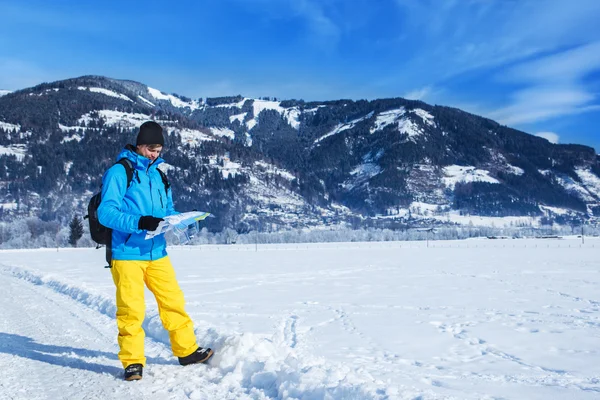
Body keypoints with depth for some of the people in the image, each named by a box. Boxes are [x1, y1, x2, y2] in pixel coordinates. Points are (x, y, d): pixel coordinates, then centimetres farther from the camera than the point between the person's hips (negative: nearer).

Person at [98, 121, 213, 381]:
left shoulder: (157, 174, 15)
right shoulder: (119, 171, -6)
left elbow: (167, 209, 21)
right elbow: (105, 212, -14)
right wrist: (139, 222, -27)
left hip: (156, 252, 6)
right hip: (127, 254, -6)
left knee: (173, 301, 8)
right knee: (131, 310, -4)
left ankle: (187, 351, 22)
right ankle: (132, 361, 12)